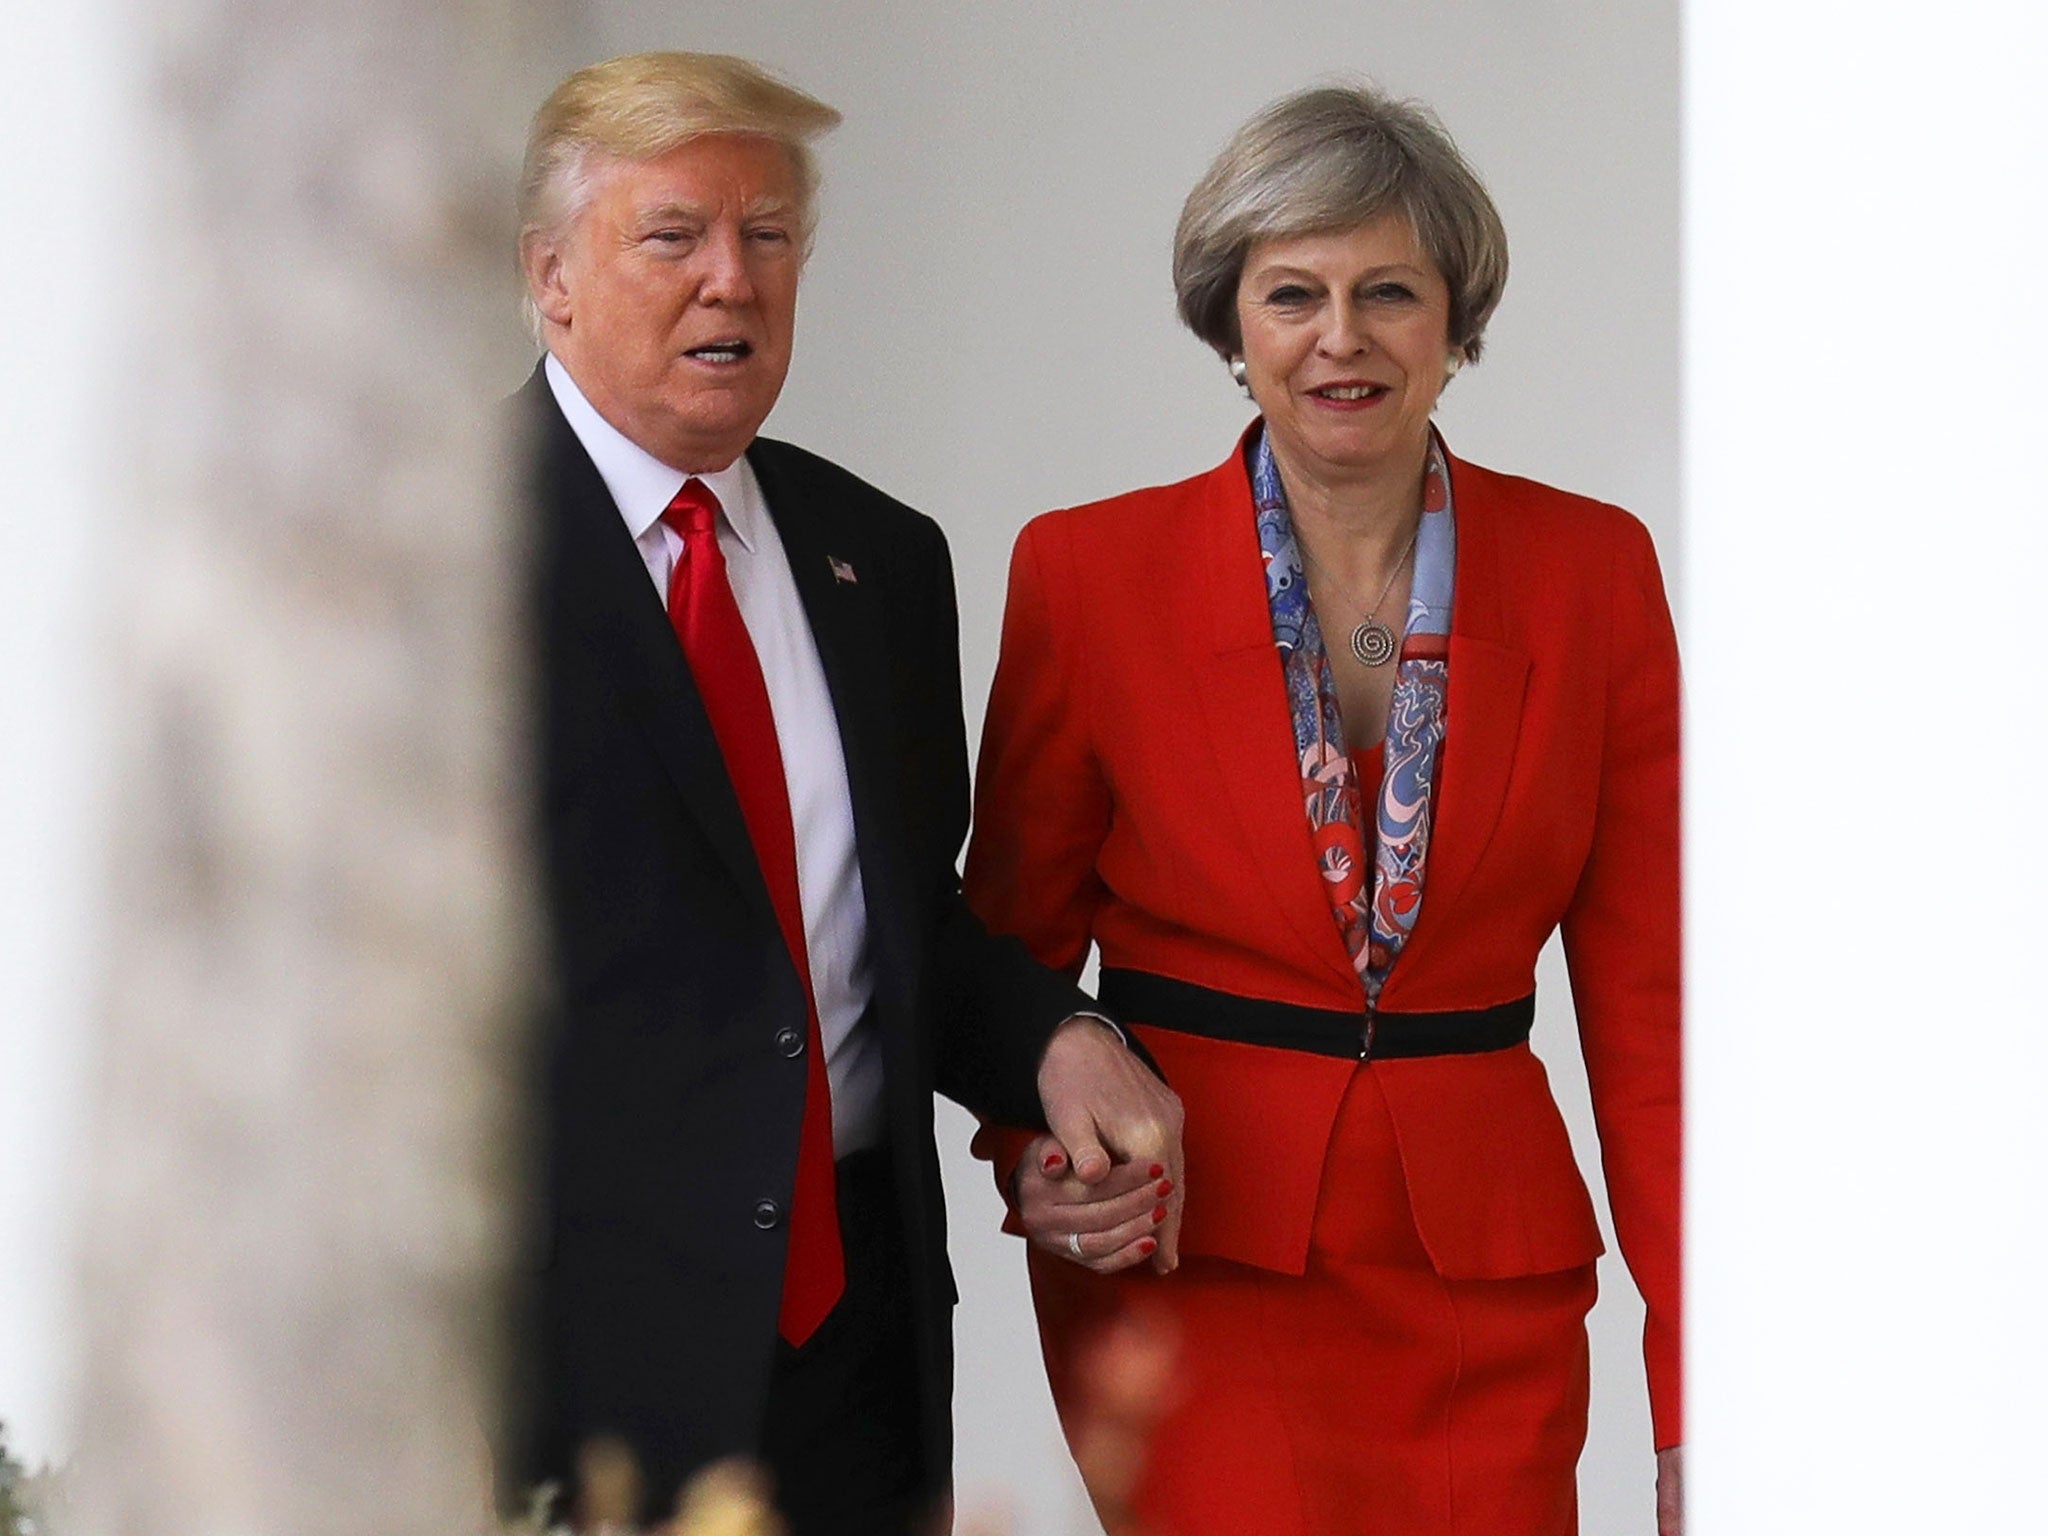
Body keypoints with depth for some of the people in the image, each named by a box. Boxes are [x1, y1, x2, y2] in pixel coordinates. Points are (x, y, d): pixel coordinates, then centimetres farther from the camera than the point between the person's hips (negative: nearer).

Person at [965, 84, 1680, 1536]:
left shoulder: (1593, 570, 2)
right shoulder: (1093, 572, -3)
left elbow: (1644, 995, 3)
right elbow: (1015, 937, 7)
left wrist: (1695, 1398, -1)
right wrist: (1035, 1152, -14)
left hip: (1486, 1287, 2)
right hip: (1193, 1275, -2)